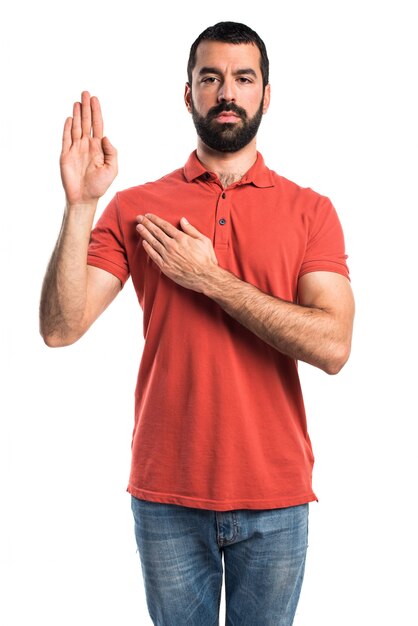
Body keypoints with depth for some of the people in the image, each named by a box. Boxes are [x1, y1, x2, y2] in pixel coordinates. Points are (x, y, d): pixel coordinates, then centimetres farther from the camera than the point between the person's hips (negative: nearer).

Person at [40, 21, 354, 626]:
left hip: (275, 497, 0)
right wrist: (80, 205, -20)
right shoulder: (135, 207, 1)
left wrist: (209, 278, -16)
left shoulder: (309, 210, 0)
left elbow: (332, 346, -14)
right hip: (167, 494, 0)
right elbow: (59, 328, -9)